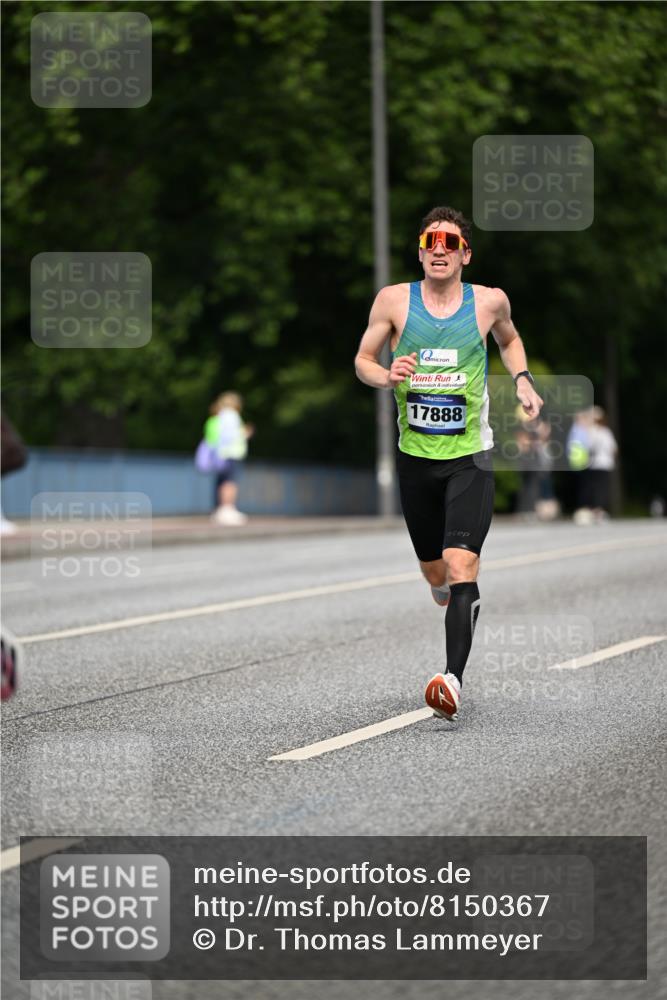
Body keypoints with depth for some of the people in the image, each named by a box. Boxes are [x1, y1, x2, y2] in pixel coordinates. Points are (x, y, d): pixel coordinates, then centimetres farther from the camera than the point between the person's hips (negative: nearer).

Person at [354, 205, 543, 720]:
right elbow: (363, 359, 7)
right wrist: (386, 376, -15)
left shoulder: (489, 301, -1)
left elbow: (509, 338, 21)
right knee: (435, 573, 15)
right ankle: (454, 597, 51)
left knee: (461, 568, -19)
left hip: (470, 456, -2)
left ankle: (454, 678, -26)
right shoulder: (394, 300, -3)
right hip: (415, 457, 2)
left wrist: (523, 378, 4)